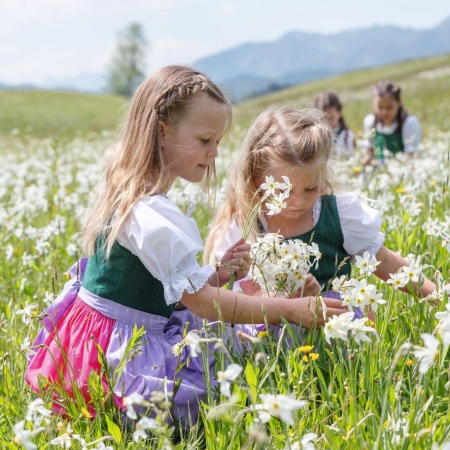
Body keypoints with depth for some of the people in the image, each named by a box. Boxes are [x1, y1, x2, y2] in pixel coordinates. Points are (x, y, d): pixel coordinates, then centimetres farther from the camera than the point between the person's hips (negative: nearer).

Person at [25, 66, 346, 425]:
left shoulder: (126, 197, 8)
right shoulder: (156, 216, -23)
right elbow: (200, 301, -21)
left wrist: (219, 274, -2)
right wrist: (291, 309, -21)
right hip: (123, 352, -10)